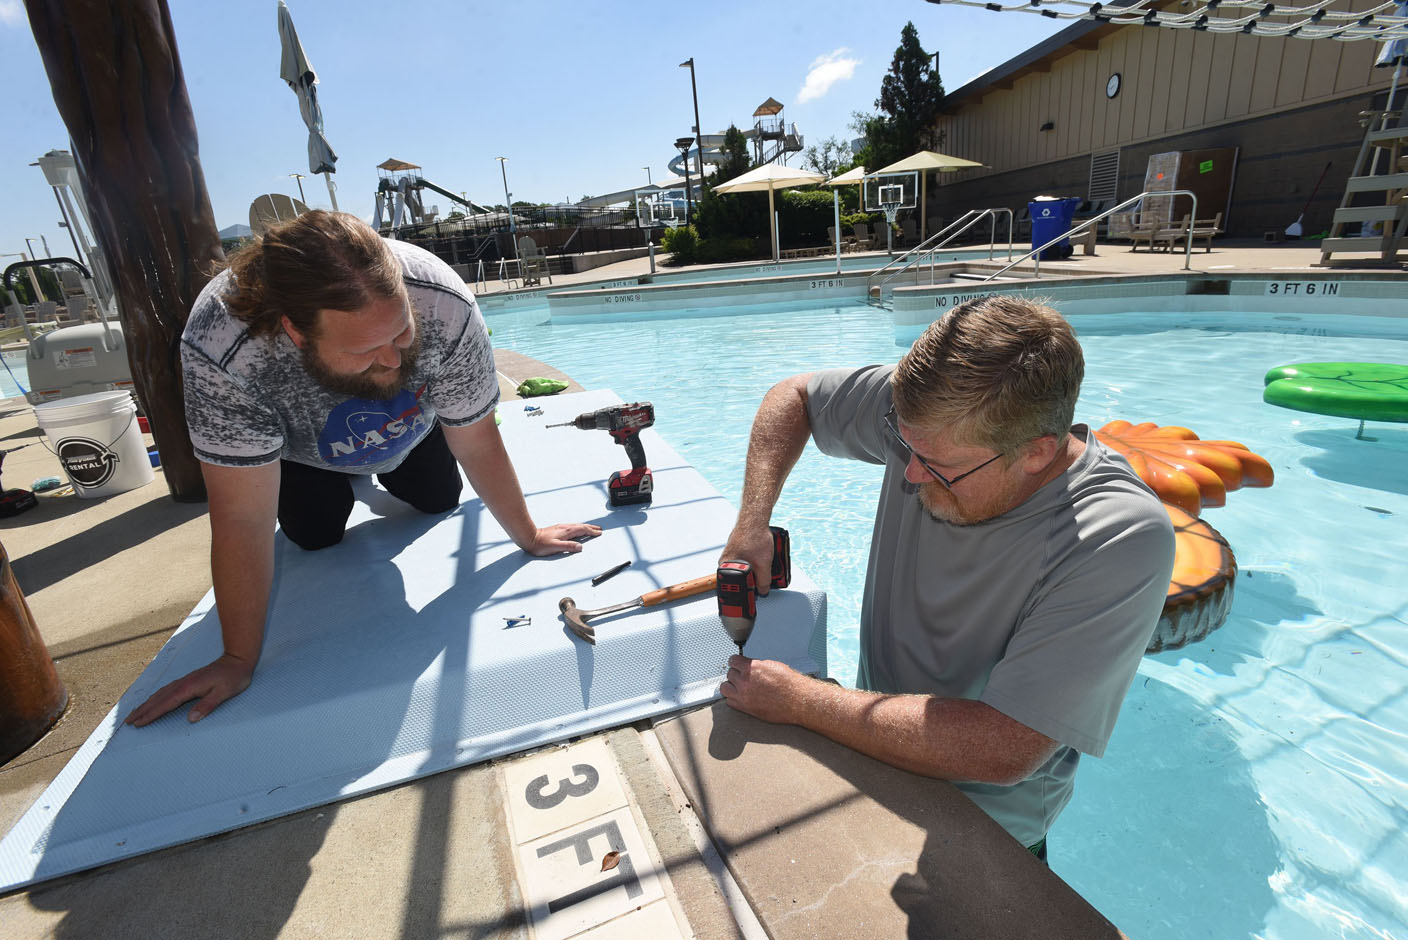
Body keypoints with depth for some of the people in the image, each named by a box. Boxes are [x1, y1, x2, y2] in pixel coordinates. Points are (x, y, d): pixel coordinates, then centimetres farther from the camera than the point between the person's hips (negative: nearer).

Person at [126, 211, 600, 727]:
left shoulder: (444, 304, -42)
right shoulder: (220, 350, -43)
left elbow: (476, 443, -29)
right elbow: (242, 519, -36)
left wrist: (528, 536, -21)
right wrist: (239, 661, -29)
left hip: (411, 425, 1)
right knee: (316, 536, 0)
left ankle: (382, 473, 37)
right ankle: (337, 490, 33)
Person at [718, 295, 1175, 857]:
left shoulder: (1122, 541, -30)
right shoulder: (936, 415, -16)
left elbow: (1002, 752, -33)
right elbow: (793, 397, -1)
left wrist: (800, 701, -26)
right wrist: (752, 522, -15)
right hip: (879, 742, 4)